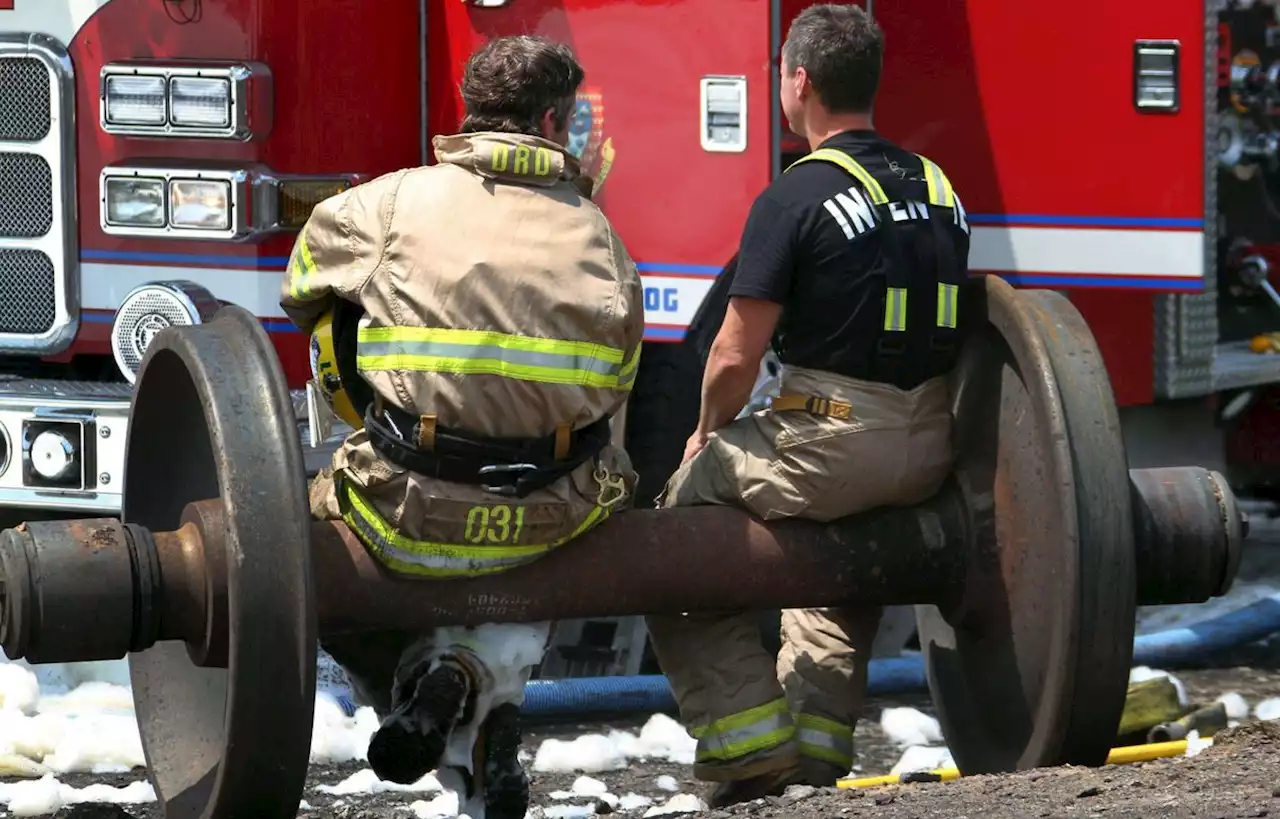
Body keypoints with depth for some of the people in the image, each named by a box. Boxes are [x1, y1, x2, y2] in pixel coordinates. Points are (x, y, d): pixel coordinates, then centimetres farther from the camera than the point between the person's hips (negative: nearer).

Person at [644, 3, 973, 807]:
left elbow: (736, 357, -13)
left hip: (833, 441, -7)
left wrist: (709, 434, 7)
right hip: (929, 451, 7)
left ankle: (751, 746, 5)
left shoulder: (797, 197, -12)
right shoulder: (937, 187, 8)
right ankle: (818, 746, 28)